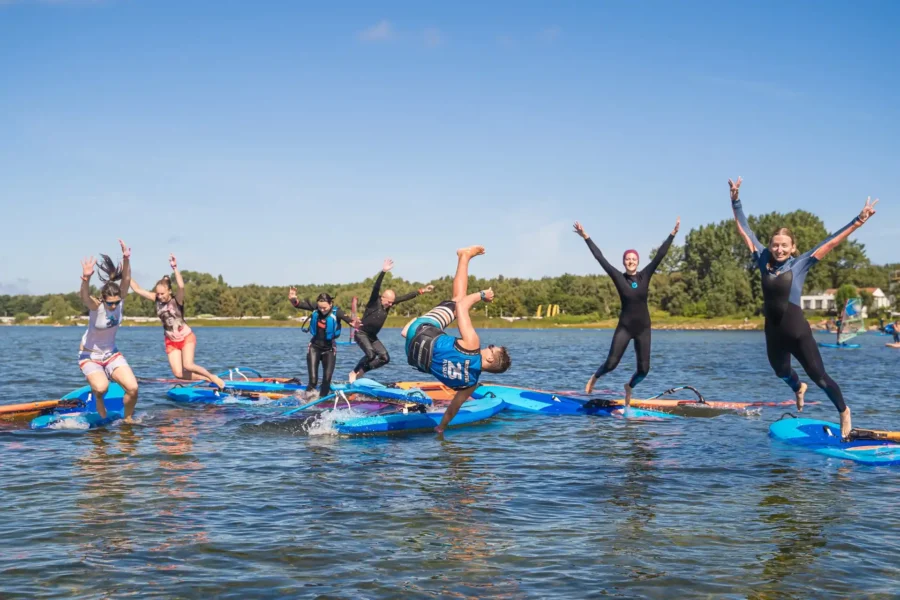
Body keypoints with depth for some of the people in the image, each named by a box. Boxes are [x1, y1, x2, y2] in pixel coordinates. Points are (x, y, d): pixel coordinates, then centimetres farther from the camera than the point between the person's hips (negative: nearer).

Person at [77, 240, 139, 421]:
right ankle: (98, 398, 7)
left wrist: (126, 259, -45)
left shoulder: (118, 300, -12)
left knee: (133, 388, -14)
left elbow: (126, 280, -28)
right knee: (101, 387, -30)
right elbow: (84, 295, -46)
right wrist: (86, 279, -67)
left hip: (112, 354, 4)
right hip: (90, 355, -4)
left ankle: (128, 419, 12)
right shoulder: (95, 307, -24)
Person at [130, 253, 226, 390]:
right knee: (178, 374, -9)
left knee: (188, 366, -24)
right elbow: (137, 289, -4)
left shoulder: (177, 300, -17)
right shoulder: (157, 300, -5)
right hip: (171, 341, 5)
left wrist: (175, 268, -45)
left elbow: (181, 286, -38)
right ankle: (207, 379, 8)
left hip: (186, 337, -5)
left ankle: (213, 377, 0)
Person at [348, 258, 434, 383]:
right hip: (361, 333, -8)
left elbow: (406, 297, 1)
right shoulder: (374, 301, -17)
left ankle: (361, 371, 7)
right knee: (371, 355, -27)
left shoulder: (389, 302, 0)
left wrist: (421, 291, -3)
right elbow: (376, 287, -34)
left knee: (385, 358, -2)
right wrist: (383, 272, -47)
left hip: (372, 336, 8)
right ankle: (354, 372, -7)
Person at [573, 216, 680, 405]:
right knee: (611, 363, -10)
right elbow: (600, 258, -9)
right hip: (624, 327, -2)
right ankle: (594, 378, 24)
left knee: (644, 368, 3)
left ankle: (629, 386, 35)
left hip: (643, 328, 3)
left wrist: (672, 234, -9)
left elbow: (660, 255, -4)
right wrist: (586, 237, -12)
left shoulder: (645, 275, -1)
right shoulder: (619, 277, -6)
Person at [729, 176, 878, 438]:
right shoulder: (764, 261, 1)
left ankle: (844, 411, 26)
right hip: (773, 332, 4)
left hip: (797, 331, -4)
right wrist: (735, 201, 1)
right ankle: (798, 388, 62)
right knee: (781, 372, 26)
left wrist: (859, 220, -10)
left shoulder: (800, 264, -6)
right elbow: (744, 230, 4)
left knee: (819, 377, 2)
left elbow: (831, 242, -7)